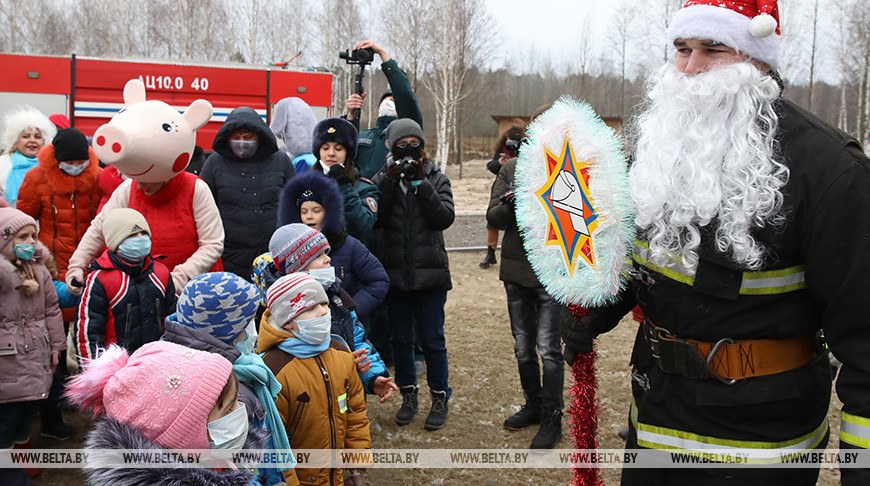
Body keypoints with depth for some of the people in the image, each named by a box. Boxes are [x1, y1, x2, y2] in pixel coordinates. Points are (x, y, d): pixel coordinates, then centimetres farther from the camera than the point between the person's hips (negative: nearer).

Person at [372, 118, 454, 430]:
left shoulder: (437, 179, 5)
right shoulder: (382, 179, 5)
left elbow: (445, 218, -10)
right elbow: (373, 219, -9)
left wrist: (422, 183, -15)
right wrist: (389, 183, -17)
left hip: (430, 273, -1)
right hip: (395, 273, 2)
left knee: (432, 339, 1)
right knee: (400, 339, 12)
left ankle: (440, 398, 19)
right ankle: (408, 395, 28)